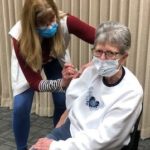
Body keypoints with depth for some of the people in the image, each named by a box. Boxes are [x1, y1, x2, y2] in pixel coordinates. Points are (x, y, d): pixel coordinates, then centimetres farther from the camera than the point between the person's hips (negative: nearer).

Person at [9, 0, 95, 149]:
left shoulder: (65, 22, -37)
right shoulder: (21, 38, -38)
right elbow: (35, 83, -37)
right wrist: (62, 83, -54)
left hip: (54, 59, 2)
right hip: (28, 62, -1)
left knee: (63, 102, -6)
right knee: (21, 107, -12)